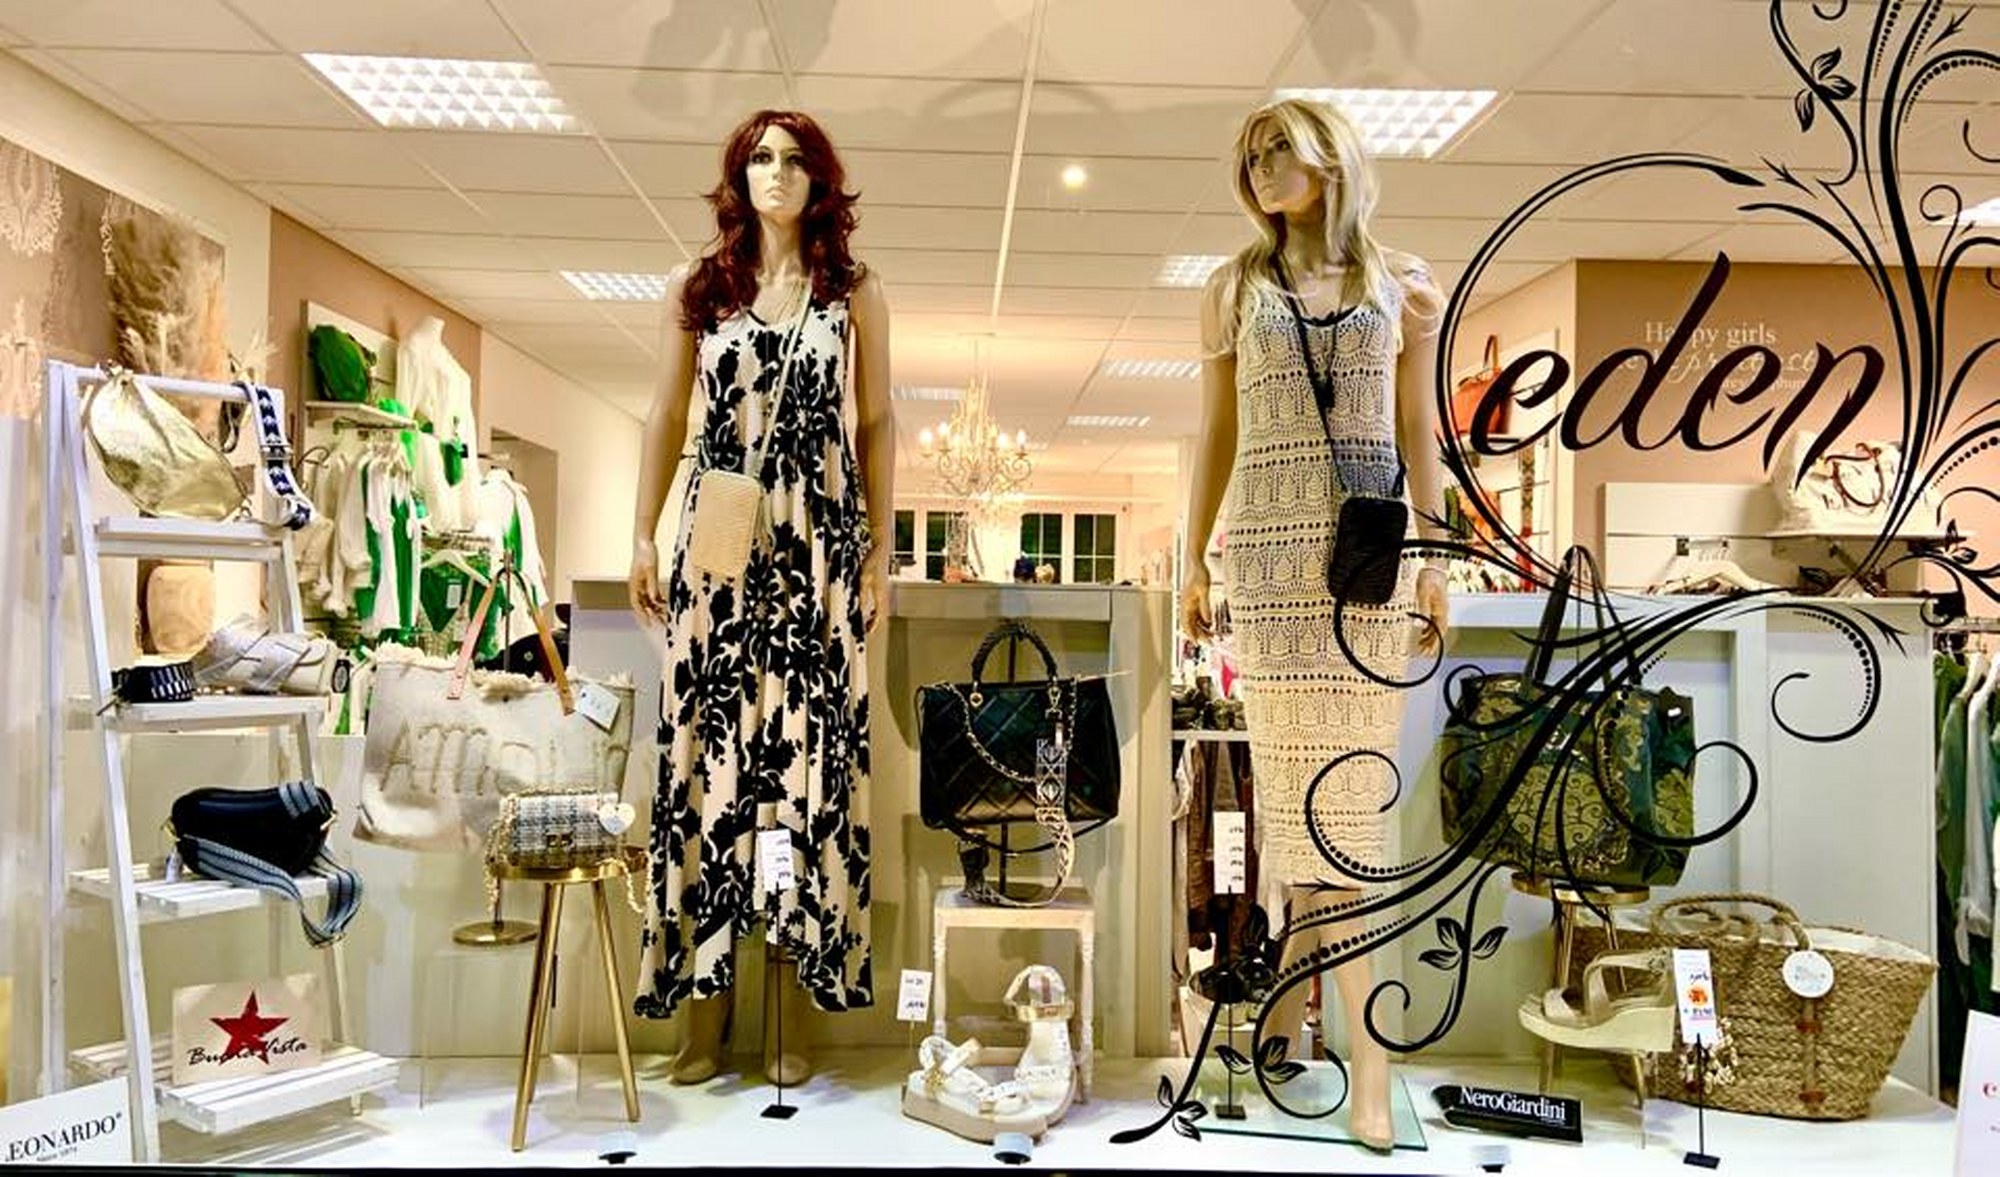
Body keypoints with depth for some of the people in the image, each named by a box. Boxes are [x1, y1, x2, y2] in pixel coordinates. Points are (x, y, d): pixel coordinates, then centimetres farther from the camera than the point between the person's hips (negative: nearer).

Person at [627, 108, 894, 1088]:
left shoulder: (854, 294, 9)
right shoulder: (696, 290, 11)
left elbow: (876, 424, 8)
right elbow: (667, 417, 12)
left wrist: (880, 547, 2)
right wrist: (645, 535, 6)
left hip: (819, 547, -1)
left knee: (807, 750, -2)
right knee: (708, 747, -1)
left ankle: (792, 1009, 6)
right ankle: (705, 997, 8)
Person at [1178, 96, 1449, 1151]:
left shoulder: (1402, 283, 11)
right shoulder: (1234, 287, 10)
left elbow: (1417, 433, 11)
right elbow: (1214, 438, 11)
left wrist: (1435, 561, 7)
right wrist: (1193, 562, 7)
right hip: (1271, 548, -1)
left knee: (1347, 780, 2)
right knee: (1306, 781, -4)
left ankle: (1287, 994, 16)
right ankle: (1368, 1049, 4)